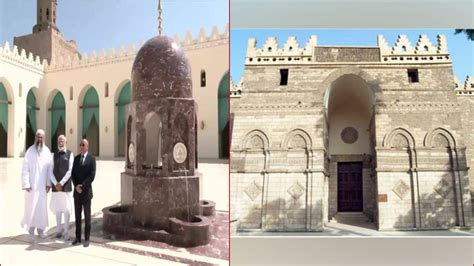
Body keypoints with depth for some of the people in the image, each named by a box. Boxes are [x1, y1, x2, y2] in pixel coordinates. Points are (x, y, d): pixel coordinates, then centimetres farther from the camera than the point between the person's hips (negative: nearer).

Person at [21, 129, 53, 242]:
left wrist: (49, 183, -2)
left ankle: (40, 229, 19)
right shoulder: (29, 151, -7)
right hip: (32, 185, -3)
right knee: (31, 207, 0)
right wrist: (26, 184, -13)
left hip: (42, 185, 3)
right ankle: (31, 231, 10)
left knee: (42, 207, 7)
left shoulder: (47, 151, 2)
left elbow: (50, 168, 2)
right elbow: (25, 169, -8)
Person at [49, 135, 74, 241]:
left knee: (66, 209, -1)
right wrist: (56, 183, -8)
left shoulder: (70, 154, 0)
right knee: (57, 209, 8)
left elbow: (70, 171, -6)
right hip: (56, 186, 3)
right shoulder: (54, 155, 8)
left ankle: (66, 232, 8)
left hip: (66, 186, -3)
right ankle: (58, 230, 20)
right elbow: (51, 171, 4)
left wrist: (61, 183, -11)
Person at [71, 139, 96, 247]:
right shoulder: (76, 158, 10)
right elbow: (73, 174, 6)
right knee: (77, 215, 9)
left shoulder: (91, 159, -4)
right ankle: (78, 237, 16)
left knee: (87, 215, 1)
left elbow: (92, 175, -11)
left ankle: (86, 238, 7)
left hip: (86, 190, -4)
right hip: (77, 191, 4)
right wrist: (76, 186, -8)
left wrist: (82, 185, -14)